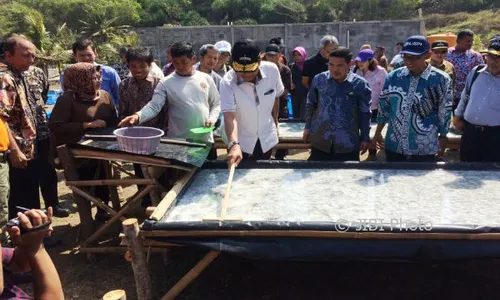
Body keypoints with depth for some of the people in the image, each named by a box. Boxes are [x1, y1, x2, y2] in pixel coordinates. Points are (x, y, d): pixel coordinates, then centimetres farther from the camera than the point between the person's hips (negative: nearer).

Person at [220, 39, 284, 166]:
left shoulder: (272, 70, -17)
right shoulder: (227, 82, -26)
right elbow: (229, 116, -36)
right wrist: (234, 144, -52)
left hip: (267, 138, 3)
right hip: (241, 142, -2)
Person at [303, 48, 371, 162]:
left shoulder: (360, 84, -9)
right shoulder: (319, 79, -4)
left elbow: (365, 113, 0)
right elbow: (311, 105, 9)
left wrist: (365, 138, 4)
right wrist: (308, 127, 9)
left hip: (348, 144, -1)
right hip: (320, 141, 2)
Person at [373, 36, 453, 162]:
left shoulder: (440, 80, -9)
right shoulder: (393, 77, -1)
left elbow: (444, 112, -1)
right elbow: (384, 106, 9)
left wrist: (442, 138, 4)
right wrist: (378, 132, 11)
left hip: (424, 148, -2)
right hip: (393, 145, 3)